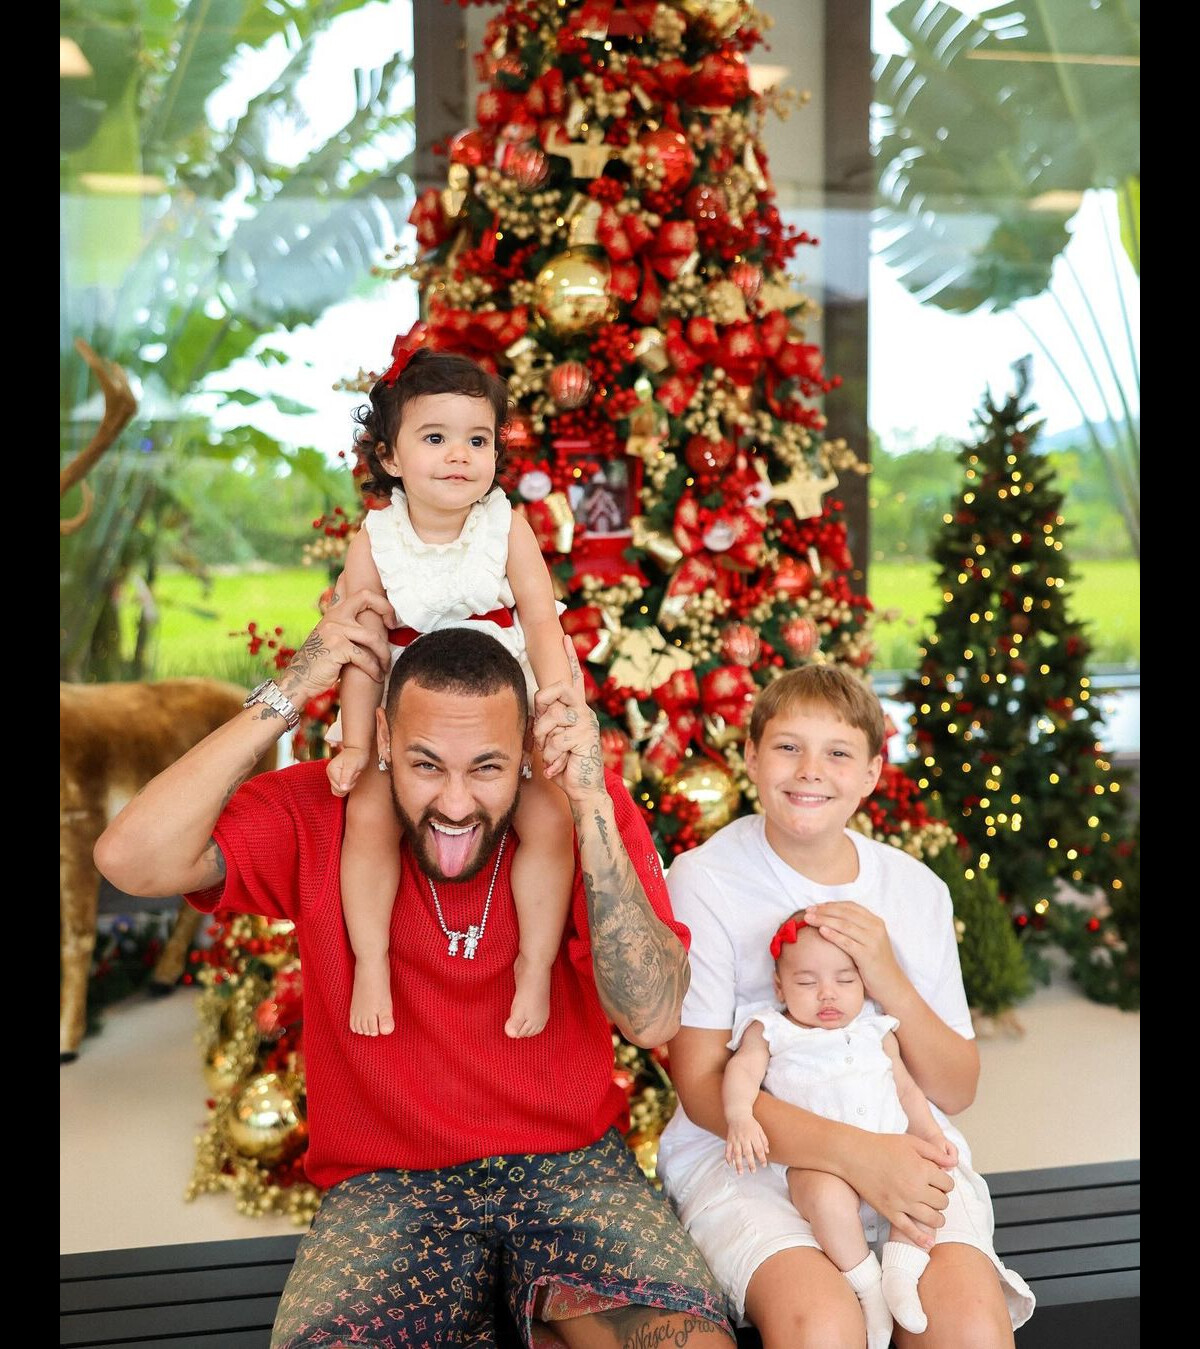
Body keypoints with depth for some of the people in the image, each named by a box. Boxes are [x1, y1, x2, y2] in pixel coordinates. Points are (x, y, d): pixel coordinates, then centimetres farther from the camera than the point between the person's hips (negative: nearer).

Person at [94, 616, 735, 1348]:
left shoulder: (591, 806, -8)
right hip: (385, 1181, 0)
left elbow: (653, 1018, -18)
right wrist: (287, 696, -20)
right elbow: (132, 860, -22)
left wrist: (593, 808, -26)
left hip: (570, 1160, 0)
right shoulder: (321, 810, -7)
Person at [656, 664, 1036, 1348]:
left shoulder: (916, 889, 5)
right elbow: (701, 1086, -9)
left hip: (902, 1148, 3)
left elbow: (958, 1091, 7)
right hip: (743, 1148, -2)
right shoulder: (706, 879, -6)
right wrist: (854, 1153, -22)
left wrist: (889, 981, -12)